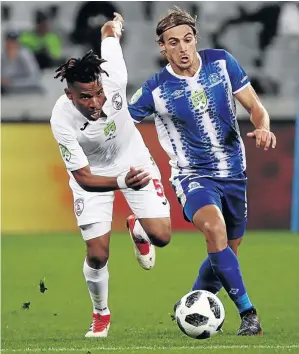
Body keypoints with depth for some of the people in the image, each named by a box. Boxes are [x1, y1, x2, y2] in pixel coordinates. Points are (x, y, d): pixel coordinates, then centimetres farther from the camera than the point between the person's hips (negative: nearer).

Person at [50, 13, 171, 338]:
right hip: (93, 175, -2)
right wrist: (122, 181, -48)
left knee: (161, 236, -8)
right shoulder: (62, 120, -36)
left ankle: (137, 230, 32)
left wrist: (113, 27, 14)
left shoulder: (112, 79, -34)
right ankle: (100, 315, 24)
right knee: (97, 255, -6)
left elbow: (109, 33, -11)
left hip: (133, 160, 2)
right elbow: (84, 178, -29)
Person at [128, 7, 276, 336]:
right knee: (214, 227, -32)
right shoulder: (156, 89, -11)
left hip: (234, 173, 4)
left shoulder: (222, 62, -4)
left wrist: (263, 129, -18)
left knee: (226, 253, 12)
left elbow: (254, 106, 2)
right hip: (193, 175, -4)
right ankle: (247, 312, -28)